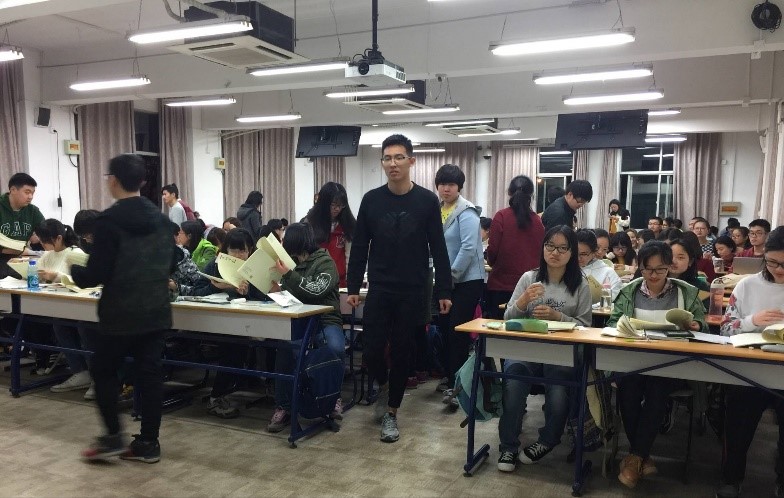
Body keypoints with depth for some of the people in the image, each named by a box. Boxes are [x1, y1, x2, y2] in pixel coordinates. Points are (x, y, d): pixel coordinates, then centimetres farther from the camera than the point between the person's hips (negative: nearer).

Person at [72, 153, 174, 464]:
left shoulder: (109, 220, -14)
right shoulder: (161, 218, 6)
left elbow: (97, 274, -14)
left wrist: (74, 271, 6)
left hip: (121, 313, -5)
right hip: (156, 310, 6)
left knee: (103, 371, 14)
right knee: (150, 373, 9)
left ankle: (112, 437, 16)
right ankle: (148, 443, 15)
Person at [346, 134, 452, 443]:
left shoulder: (427, 201, -3)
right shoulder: (371, 200, 1)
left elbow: (438, 250, -1)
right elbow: (359, 247, 4)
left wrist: (444, 292, -3)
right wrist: (353, 287, 2)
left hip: (412, 293, -1)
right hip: (378, 290, 1)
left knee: (401, 354, 6)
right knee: (372, 351, 0)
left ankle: (391, 413, 23)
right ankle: (383, 385, 34)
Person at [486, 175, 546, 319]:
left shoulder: (501, 216, -9)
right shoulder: (537, 221, 1)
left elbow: (492, 250, -9)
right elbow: (542, 253, 9)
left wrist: (491, 262, 13)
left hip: (501, 285, -3)